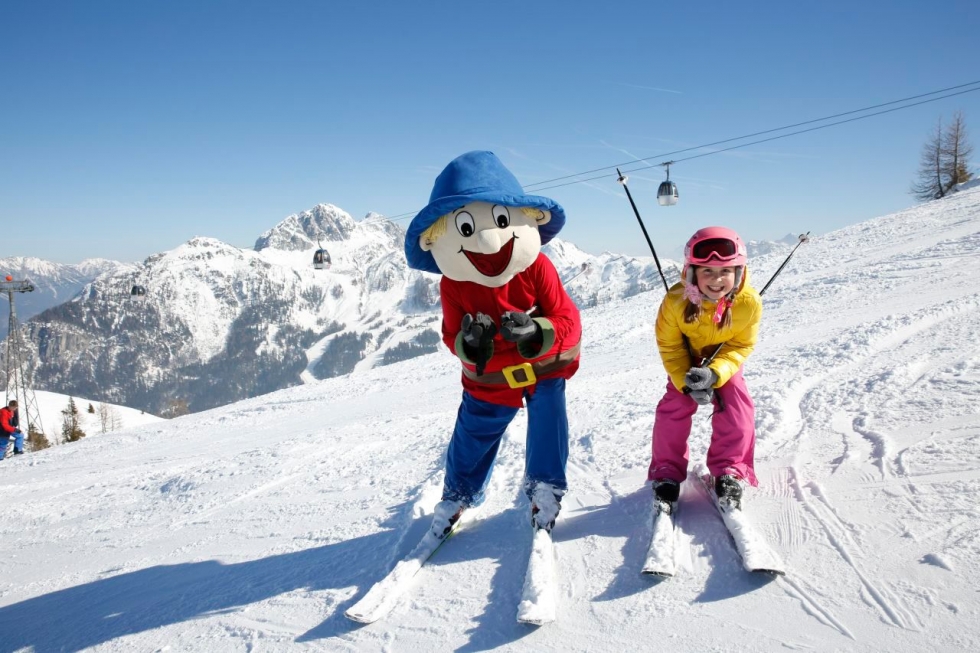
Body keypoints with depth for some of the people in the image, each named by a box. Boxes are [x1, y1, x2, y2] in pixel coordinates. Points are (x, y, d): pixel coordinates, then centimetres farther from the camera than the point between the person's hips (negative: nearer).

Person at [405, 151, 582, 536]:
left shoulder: (537, 267, -24)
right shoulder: (453, 284, -19)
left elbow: (568, 324, -23)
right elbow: (451, 336, -11)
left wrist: (535, 333, -46)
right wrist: (469, 343, -37)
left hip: (544, 366, -1)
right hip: (489, 378, 2)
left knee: (547, 417, -17)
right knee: (472, 434, 9)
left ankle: (545, 489, 9)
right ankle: (458, 494, 36)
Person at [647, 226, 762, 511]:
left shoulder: (749, 302, -31)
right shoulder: (676, 300, -33)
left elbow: (740, 347, -19)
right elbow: (669, 346, -18)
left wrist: (714, 373, -36)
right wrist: (686, 382, -28)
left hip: (724, 363, 1)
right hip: (687, 363, -1)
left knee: (737, 411, -14)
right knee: (673, 410, -12)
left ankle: (731, 473, 3)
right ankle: (667, 475, 2)